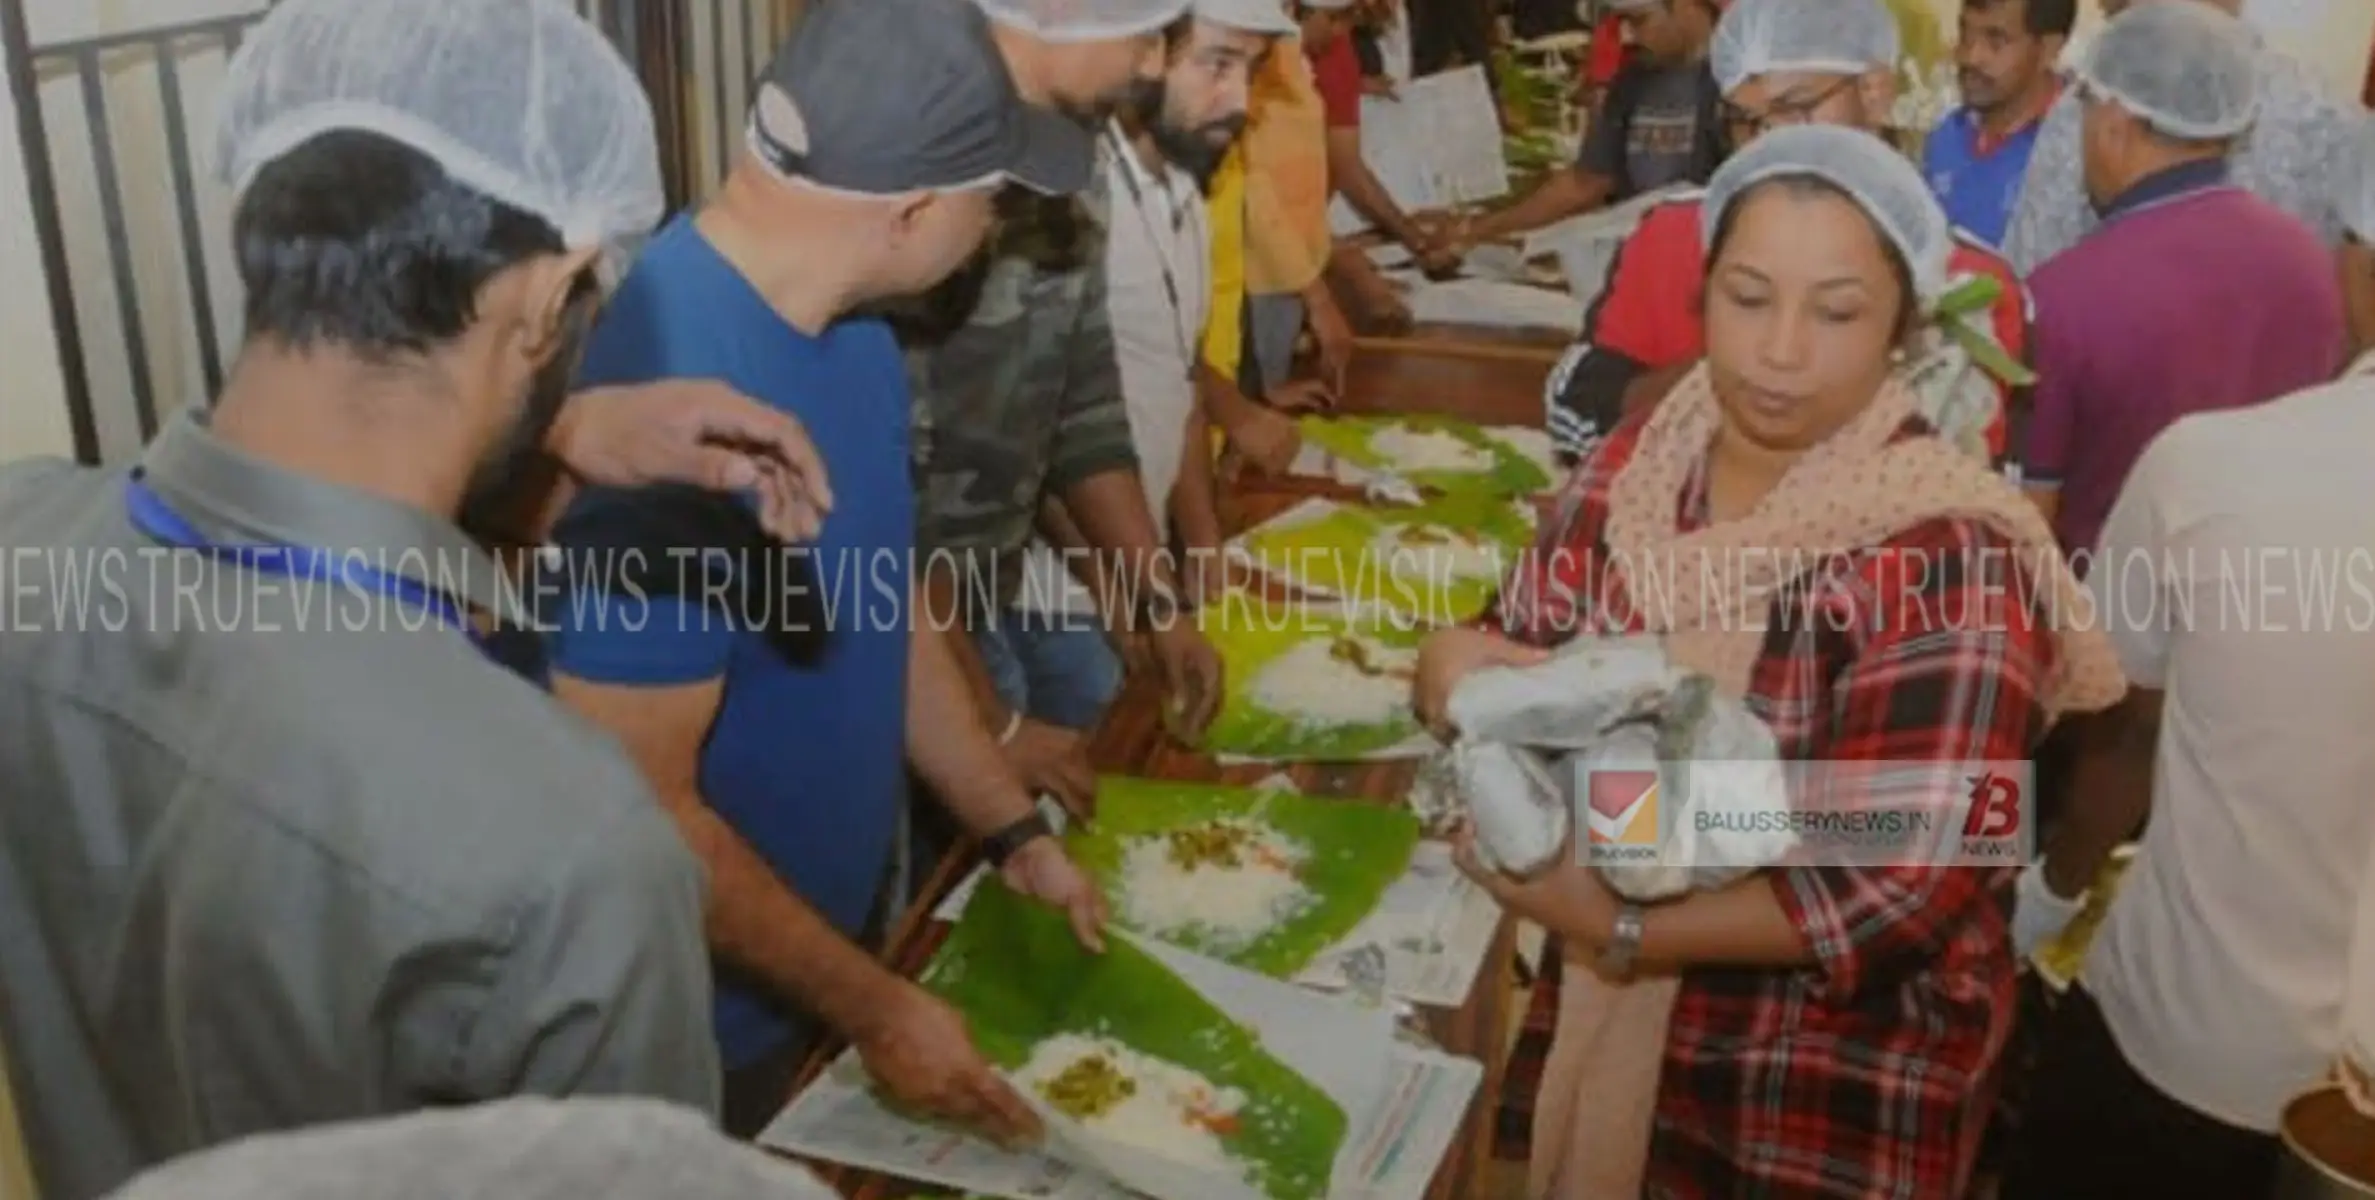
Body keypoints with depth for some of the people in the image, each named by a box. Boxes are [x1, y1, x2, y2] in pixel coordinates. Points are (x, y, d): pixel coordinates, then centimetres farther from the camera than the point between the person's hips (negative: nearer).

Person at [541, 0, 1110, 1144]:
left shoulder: (846, 322, -4)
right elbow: (636, 810, -28)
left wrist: (1014, 830, 9)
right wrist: (871, 1006, -19)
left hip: (831, 925, 8)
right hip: (704, 1022, -8)